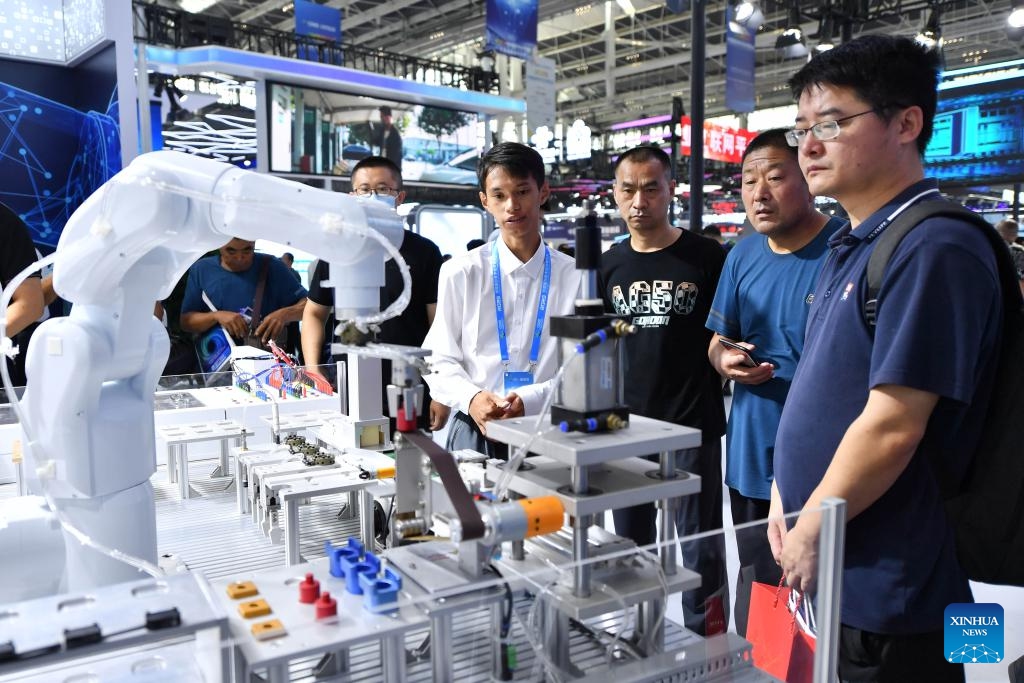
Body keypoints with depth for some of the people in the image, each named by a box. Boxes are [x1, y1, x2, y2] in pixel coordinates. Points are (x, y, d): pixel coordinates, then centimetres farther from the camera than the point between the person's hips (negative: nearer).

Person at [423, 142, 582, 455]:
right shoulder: (459, 273, 2)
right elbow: (440, 361, 4)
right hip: (474, 432, 0)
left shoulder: (574, 277, 0)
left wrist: (528, 401, -17)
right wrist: (471, 398, -15)